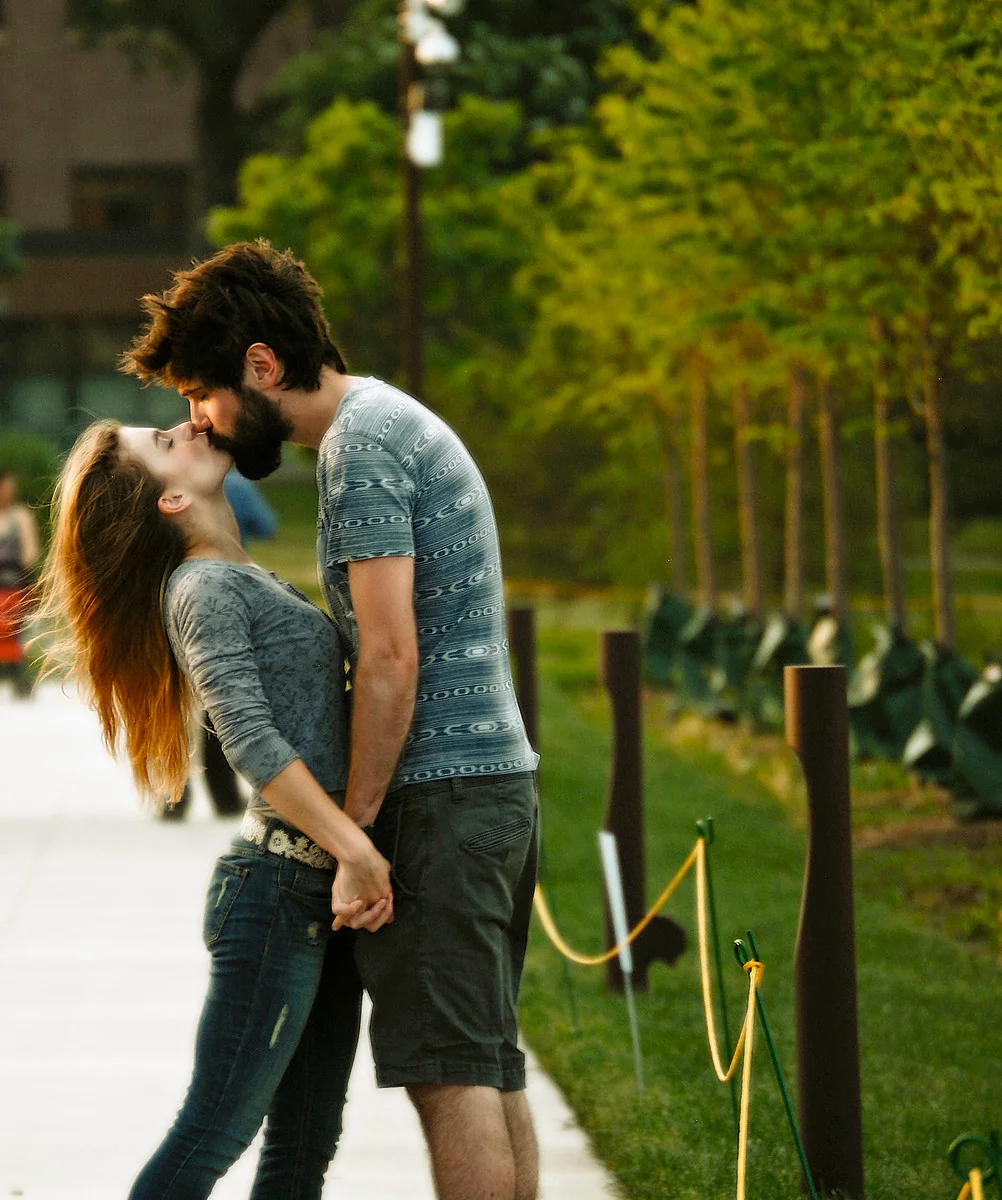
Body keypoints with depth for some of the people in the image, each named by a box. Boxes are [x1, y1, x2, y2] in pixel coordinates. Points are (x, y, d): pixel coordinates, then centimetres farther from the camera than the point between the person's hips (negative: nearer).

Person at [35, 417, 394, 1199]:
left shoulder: (245, 580, 18)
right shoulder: (204, 589, -11)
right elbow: (252, 742, -20)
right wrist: (356, 848, -23)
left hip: (320, 894, 9)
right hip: (278, 890, -9)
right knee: (214, 1133, -7)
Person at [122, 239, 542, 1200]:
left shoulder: (360, 445, -13)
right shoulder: (393, 421, 19)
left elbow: (392, 660, -19)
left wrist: (355, 829, -15)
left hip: (440, 793, -10)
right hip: (498, 773, 10)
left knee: (450, 1073, -9)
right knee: (489, 1070, 11)